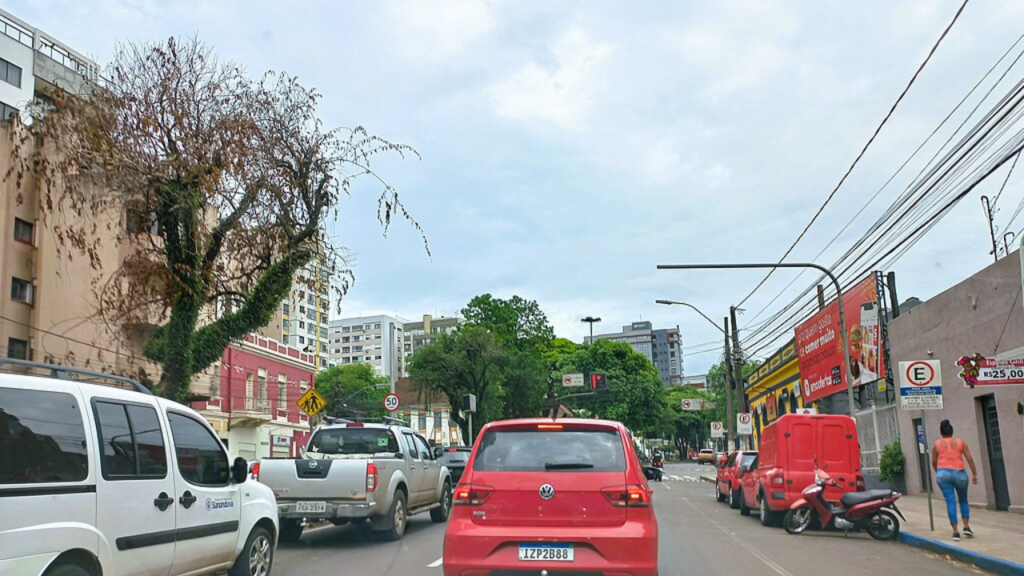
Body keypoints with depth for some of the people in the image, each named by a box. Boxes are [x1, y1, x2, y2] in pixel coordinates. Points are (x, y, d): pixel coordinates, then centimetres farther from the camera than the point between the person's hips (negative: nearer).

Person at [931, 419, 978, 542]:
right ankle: (966, 527, 12)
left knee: (950, 502, -2)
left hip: (943, 473, 0)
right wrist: (974, 474, 7)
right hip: (959, 473, 1)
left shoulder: (936, 444, 8)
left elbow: (933, 462, 12)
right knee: (963, 500, 20)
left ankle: (956, 532, -5)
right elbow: (969, 459, 2)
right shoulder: (961, 442, 8)